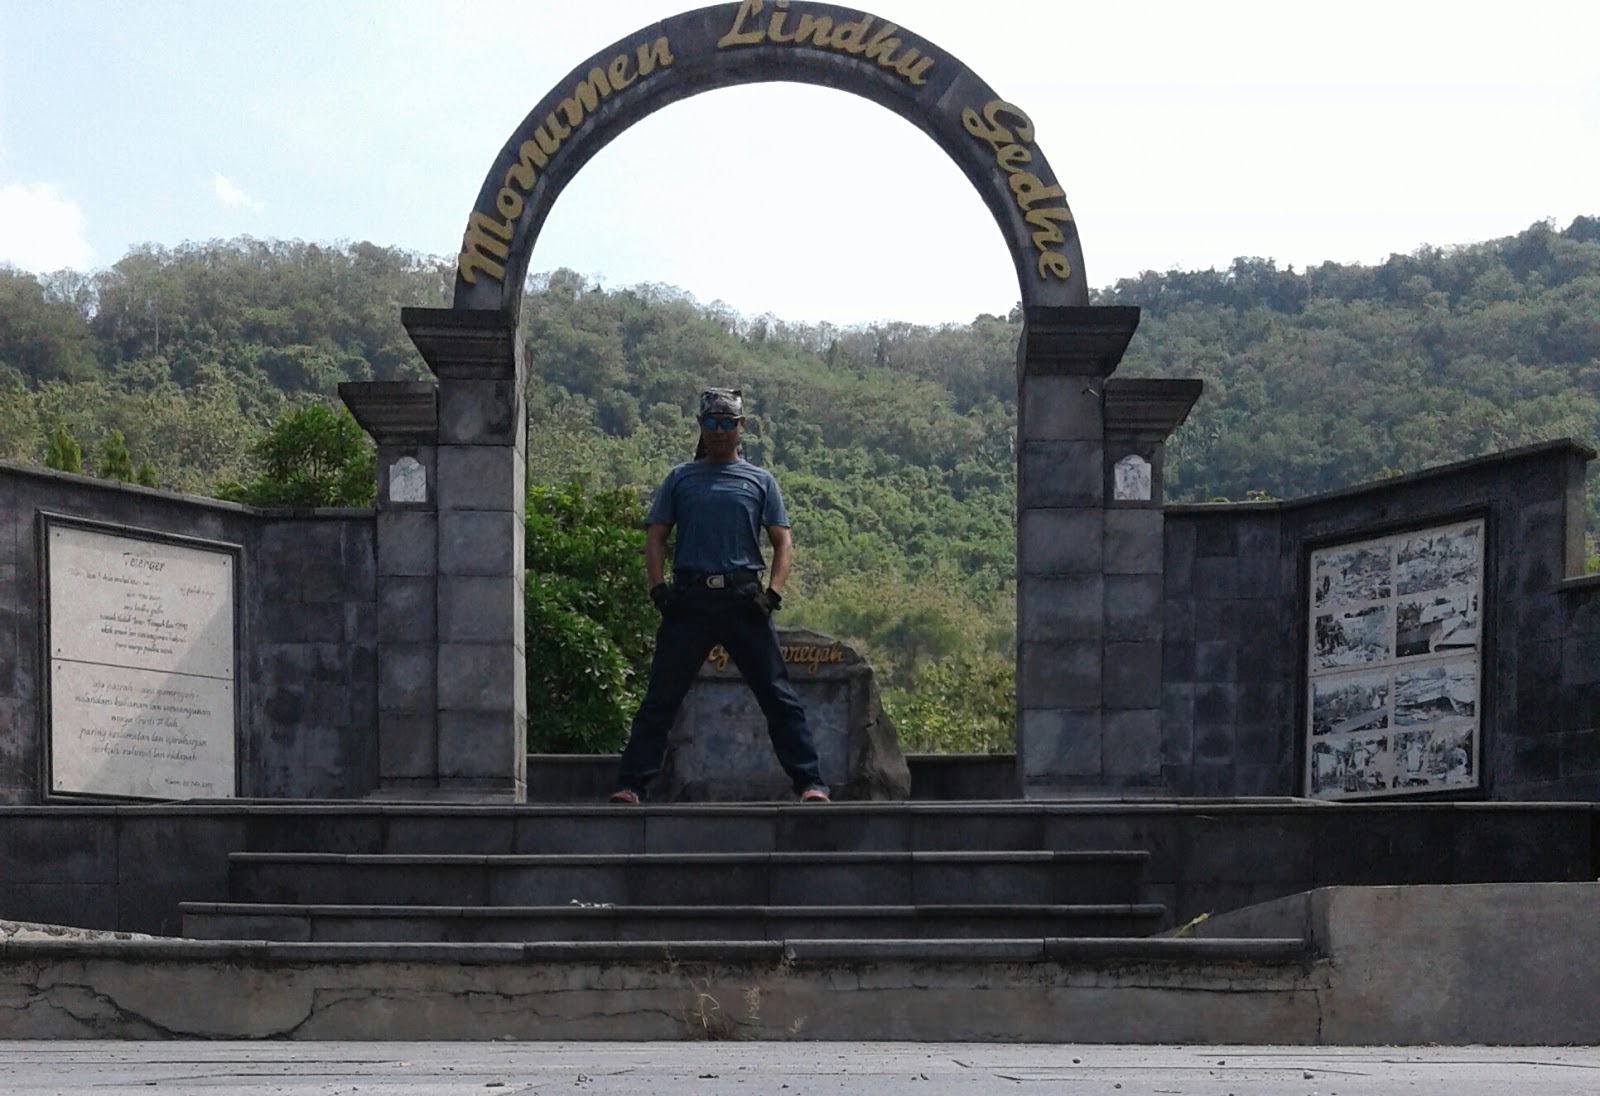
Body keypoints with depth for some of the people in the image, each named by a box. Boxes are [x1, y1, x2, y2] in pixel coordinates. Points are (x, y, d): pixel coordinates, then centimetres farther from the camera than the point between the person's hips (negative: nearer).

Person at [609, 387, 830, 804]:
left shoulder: (759, 481, 15)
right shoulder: (680, 478, 15)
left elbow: (782, 542, 11)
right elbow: (655, 536, 12)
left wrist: (772, 594, -4)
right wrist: (658, 588, -4)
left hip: (743, 599, 0)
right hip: (689, 598, 0)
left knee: (780, 698, -3)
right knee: (660, 699, 0)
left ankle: (810, 784, -2)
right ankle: (630, 785, 3)